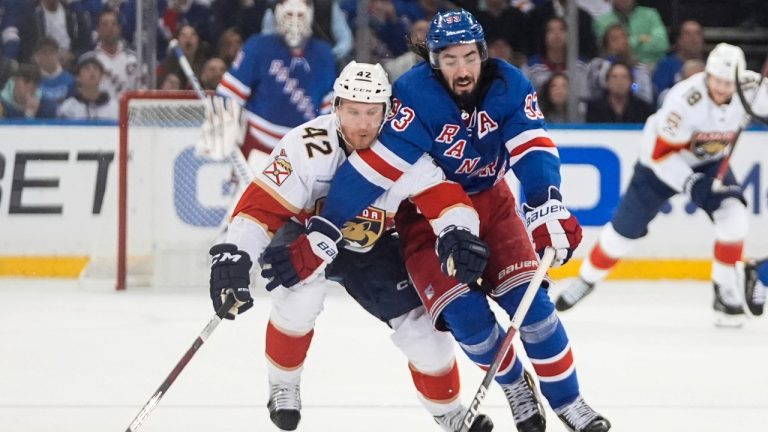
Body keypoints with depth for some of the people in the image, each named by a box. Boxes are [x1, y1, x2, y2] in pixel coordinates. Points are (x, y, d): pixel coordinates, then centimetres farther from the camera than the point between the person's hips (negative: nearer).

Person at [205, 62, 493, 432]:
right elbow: (260, 206, -30)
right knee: (299, 296, -32)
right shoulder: (306, 147, -30)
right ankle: (282, 385, -3)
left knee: (421, 322, -8)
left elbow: (448, 203, -26)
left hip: (375, 248, 2)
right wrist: (233, 256, -44)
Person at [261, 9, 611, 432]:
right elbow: (369, 171, -32)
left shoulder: (508, 85, -17)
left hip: (490, 202, 3)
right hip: (426, 213, -3)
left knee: (530, 302, -8)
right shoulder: (415, 95, -29)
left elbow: (533, 150, -21)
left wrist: (548, 212, -39)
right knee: (465, 315, -15)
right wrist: (319, 238, -35)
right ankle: (515, 386, 13)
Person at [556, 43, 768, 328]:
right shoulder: (685, 99, -36)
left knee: (732, 214, -21)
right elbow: (661, 154, -30)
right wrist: (690, 184, -36)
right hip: (660, 161, -3)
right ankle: (586, 280, 24)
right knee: (626, 228, 1)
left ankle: (725, 289, -7)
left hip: (709, 162, 3)